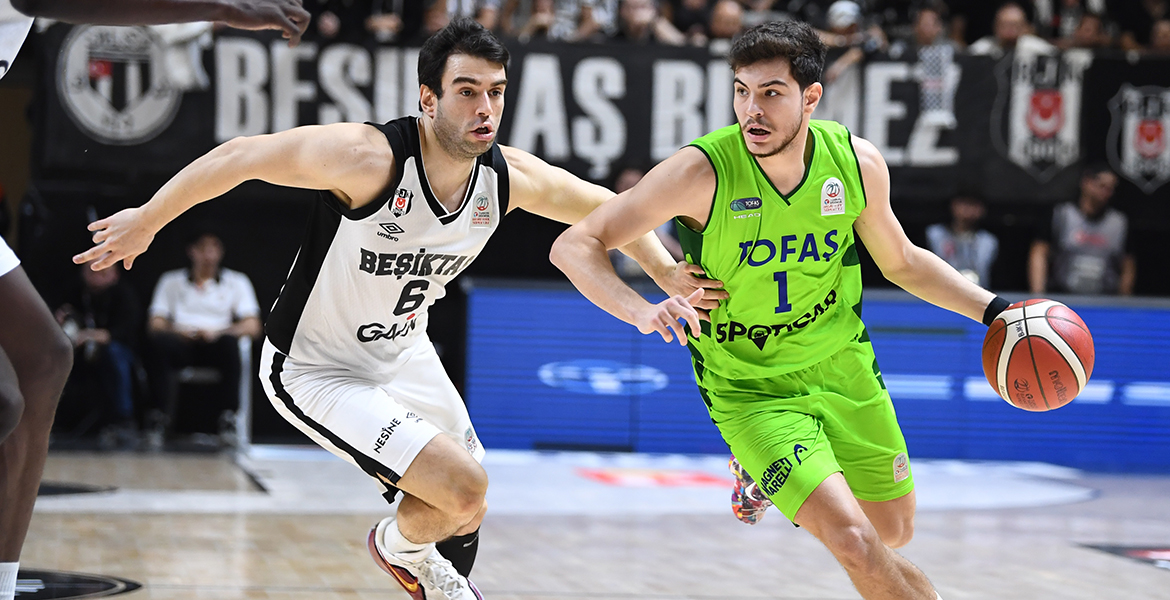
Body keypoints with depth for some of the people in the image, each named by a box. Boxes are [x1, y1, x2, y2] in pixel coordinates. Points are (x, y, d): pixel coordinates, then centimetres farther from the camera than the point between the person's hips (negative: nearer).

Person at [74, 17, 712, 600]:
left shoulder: (510, 176, -15)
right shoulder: (370, 157, -33)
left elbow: (606, 209, 5)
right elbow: (240, 156, -23)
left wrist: (665, 271, -3)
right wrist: (145, 222, -13)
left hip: (403, 355, 7)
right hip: (313, 371, -7)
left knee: (464, 511, 20)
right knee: (462, 485, -20)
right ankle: (400, 547, 15)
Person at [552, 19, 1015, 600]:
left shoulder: (858, 164, -13)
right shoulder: (702, 171, -25)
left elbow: (901, 263, 7)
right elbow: (574, 247, -23)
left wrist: (994, 309, -2)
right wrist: (642, 311, -40)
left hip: (843, 367, 5)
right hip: (750, 391, -4)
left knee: (893, 530, 18)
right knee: (853, 540, -21)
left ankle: (774, 479, 43)